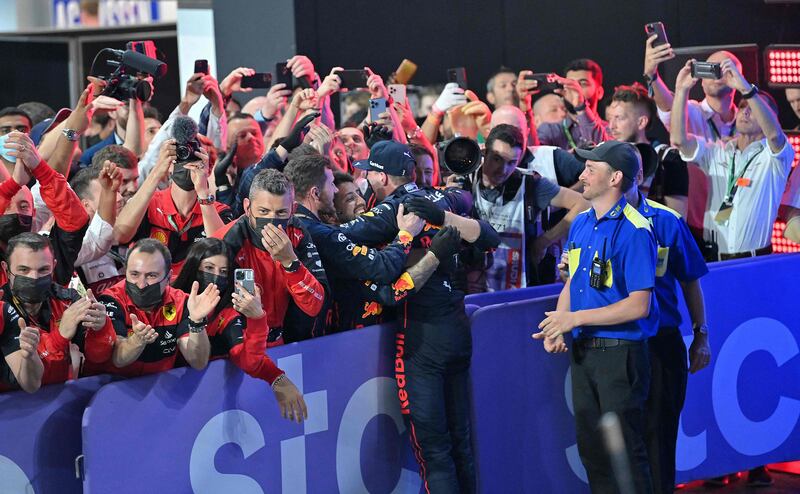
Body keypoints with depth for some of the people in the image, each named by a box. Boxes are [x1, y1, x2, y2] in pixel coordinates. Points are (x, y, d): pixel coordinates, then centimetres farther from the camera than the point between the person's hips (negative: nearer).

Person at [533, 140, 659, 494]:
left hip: (619, 353, -8)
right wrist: (557, 328, 1)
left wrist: (575, 318, -18)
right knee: (590, 446, 15)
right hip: (582, 351, 8)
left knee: (625, 448, -1)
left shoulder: (633, 231, -16)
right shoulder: (581, 224, 9)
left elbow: (638, 305, -19)